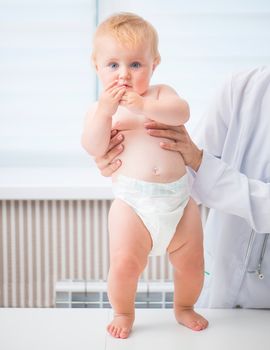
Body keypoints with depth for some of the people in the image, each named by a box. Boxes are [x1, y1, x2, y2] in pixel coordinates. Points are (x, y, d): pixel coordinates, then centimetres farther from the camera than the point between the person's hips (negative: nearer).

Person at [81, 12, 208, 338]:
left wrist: (144, 106, -29)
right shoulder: (99, 107, 5)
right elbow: (94, 148, -11)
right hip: (133, 203, -2)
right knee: (124, 264, -14)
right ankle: (123, 313, 17)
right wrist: (104, 111, -25)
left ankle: (184, 307, 41)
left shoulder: (160, 94, 8)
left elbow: (181, 112, -14)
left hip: (178, 198, 2)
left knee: (191, 263, 11)